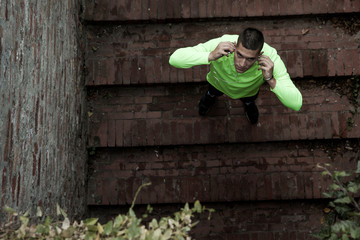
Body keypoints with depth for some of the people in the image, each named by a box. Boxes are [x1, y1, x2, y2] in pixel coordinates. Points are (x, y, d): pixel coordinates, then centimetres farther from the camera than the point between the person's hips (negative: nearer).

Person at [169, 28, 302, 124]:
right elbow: (175, 59, -51)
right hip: (219, 82, 0)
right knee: (213, 92, 36)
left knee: (249, 101, 36)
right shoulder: (220, 45, -48)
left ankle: (248, 104, 71)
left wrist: (271, 80, -62)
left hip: (248, 90, 0)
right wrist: (211, 56, -63)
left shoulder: (270, 59, -47)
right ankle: (210, 96, 71)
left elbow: (296, 105, -47)